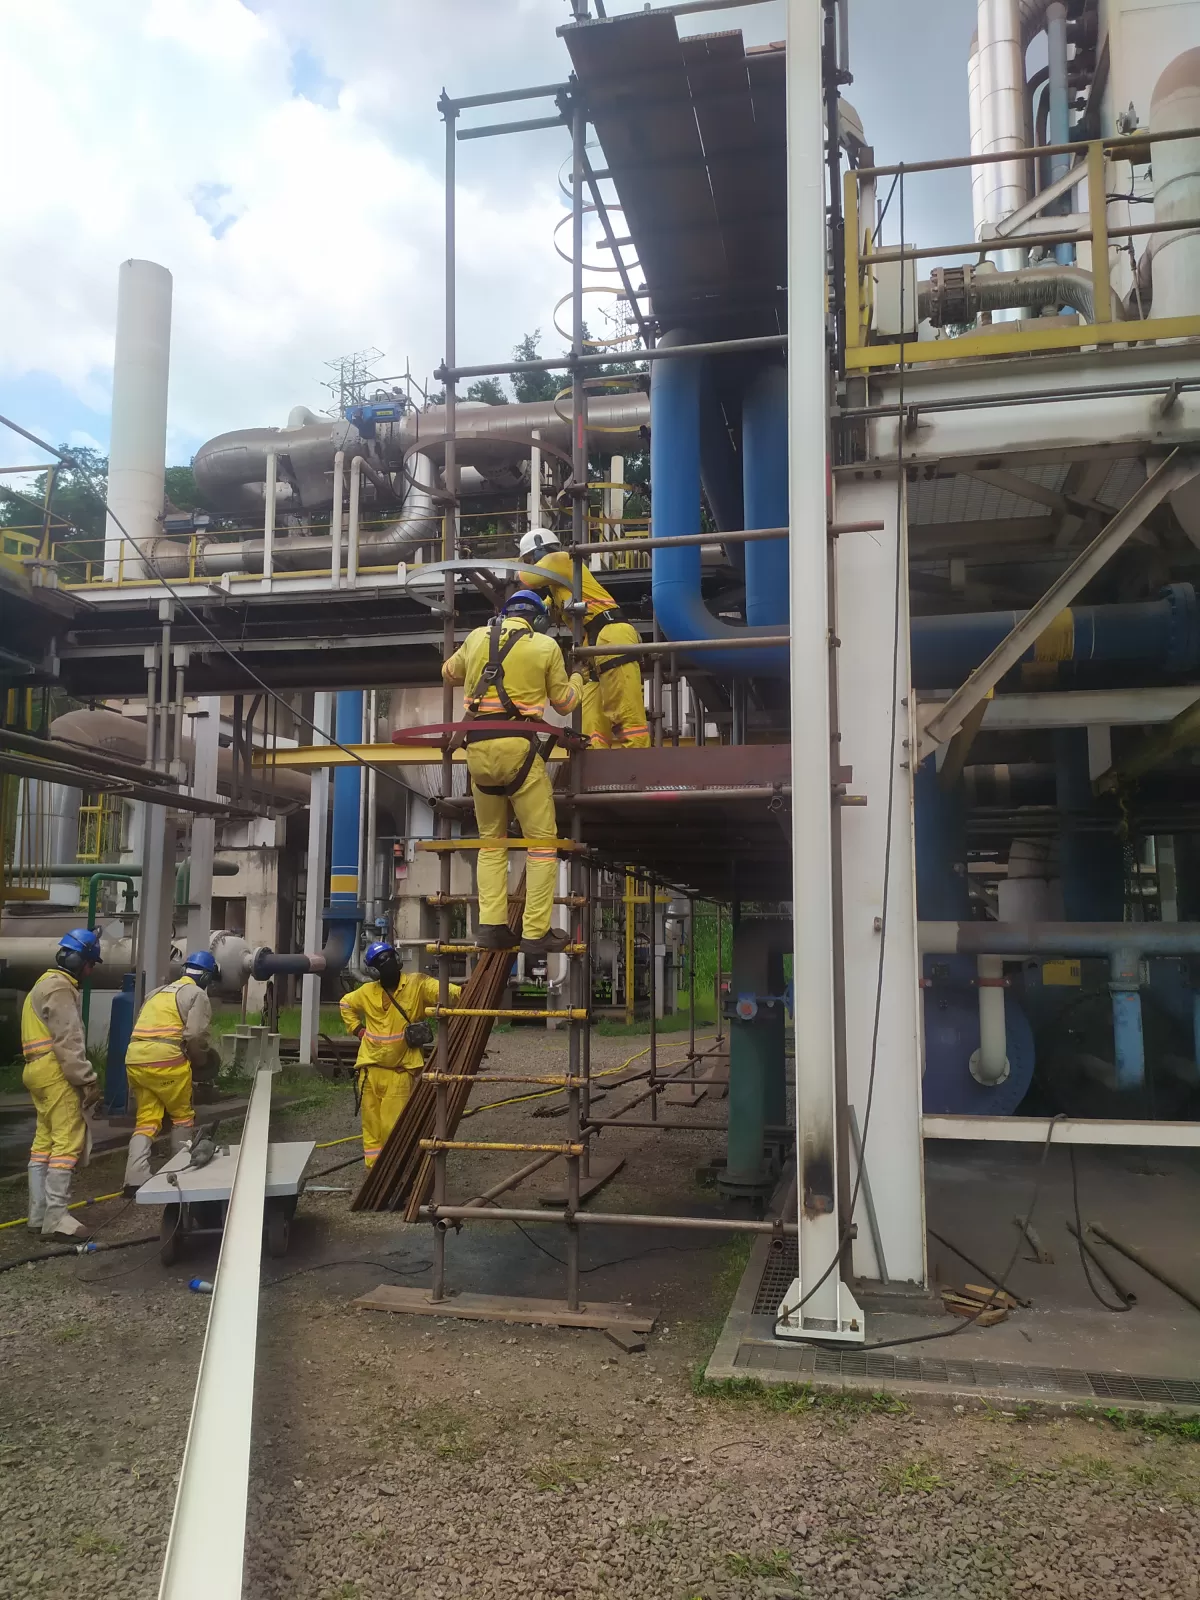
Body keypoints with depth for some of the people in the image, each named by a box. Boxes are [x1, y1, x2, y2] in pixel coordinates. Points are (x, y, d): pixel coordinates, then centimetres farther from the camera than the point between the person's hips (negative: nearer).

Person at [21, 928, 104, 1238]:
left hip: (40, 1070, 11)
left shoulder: (49, 984, 22)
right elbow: (68, 1041, -20)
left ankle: (38, 1215, 16)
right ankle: (56, 1216, -12)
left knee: (45, 1141, 12)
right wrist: (88, 1080, -19)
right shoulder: (60, 987, -12)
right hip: (55, 1072, -11)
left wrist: (82, 1078, 18)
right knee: (68, 1140, -11)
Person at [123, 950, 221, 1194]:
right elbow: (197, 1035, -9)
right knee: (182, 1116, 13)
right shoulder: (197, 995, 3)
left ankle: (135, 1179, -4)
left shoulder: (157, 992, 27)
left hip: (135, 1060, 6)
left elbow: (145, 1029, 23)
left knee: (146, 1120, 9)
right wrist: (201, 1060, 10)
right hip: (166, 1061, -6)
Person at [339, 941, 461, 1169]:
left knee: (394, 1126, -6)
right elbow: (346, 1004, 24)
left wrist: (461, 992, -45)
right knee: (372, 1123, 9)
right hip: (371, 1067, 4)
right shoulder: (367, 991, 4)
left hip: (400, 1069, -4)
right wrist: (357, 1029, 13)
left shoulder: (416, 984, -8)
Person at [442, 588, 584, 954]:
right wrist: (578, 678, 33)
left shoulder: (478, 636, 12)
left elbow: (449, 673, 30)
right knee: (542, 840, 3)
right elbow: (563, 703, 14)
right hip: (518, 746, -4)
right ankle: (536, 933, 0)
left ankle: (492, 925, 7)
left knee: (491, 840, 16)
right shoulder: (546, 646, 4)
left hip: (478, 747, 4)